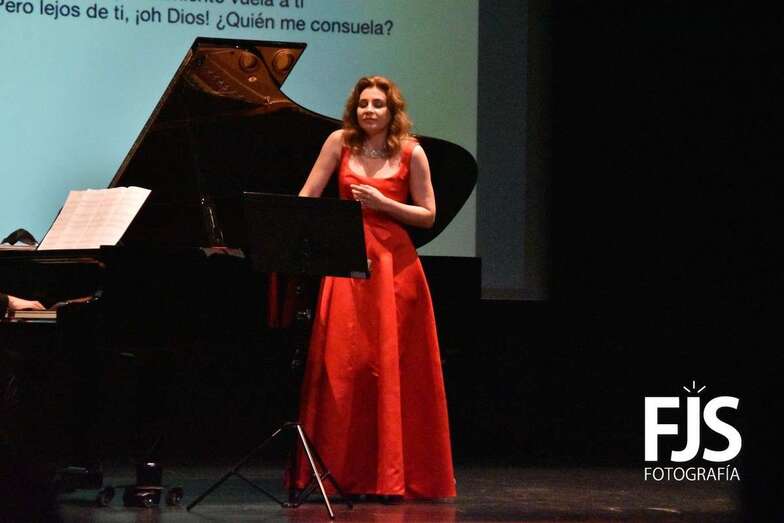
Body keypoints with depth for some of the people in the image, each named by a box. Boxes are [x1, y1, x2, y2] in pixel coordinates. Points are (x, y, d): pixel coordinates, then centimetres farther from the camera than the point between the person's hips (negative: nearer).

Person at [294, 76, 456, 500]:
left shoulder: (411, 154, 1)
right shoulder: (340, 143, 4)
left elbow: (428, 215, 1)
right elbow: (306, 199, 3)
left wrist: (382, 204, -11)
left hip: (393, 262, -1)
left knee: (393, 369, -1)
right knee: (341, 367, -2)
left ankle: (393, 476, 7)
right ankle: (342, 472, 5)